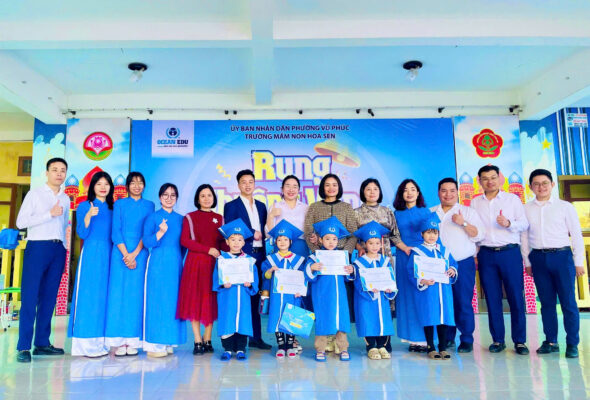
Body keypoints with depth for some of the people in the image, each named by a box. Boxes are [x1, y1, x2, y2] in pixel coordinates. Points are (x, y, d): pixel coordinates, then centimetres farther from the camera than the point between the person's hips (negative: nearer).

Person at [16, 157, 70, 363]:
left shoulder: (66, 199, 15)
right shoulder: (34, 194, 1)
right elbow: (21, 222, -8)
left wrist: (65, 246, 13)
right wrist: (50, 214, -12)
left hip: (58, 249, 5)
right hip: (38, 247, -5)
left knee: (49, 297, 7)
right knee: (30, 297, -6)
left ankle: (42, 343, 13)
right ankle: (23, 347, -2)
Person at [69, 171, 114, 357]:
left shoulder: (112, 208, 16)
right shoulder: (84, 206, 4)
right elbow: (81, 234, -5)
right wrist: (88, 216, -20)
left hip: (109, 255, 4)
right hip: (91, 253, -4)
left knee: (105, 295, 3)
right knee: (88, 294, -7)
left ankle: (102, 342, 9)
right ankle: (87, 344, -3)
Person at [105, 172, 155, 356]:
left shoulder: (149, 205, 11)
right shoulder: (119, 204, 10)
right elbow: (115, 231, 2)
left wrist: (134, 254, -9)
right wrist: (125, 255, -9)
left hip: (140, 255, 0)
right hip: (120, 254, 0)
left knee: (136, 294, -1)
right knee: (118, 293, -3)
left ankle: (133, 341, 4)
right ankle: (119, 342, 1)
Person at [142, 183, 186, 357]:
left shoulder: (180, 218, 12)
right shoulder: (153, 217, 0)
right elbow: (147, 242, -9)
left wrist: (179, 260, 12)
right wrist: (161, 232, -24)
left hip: (176, 264, 5)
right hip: (158, 263, -4)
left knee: (173, 300, 5)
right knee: (157, 300, -4)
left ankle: (167, 342, 14)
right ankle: (153, 344, 3)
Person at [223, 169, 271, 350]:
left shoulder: (261, 206, 17)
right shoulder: (231, 206, 2)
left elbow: (264, 230, 16)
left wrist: (264, 253, 6)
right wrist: (253, 234, -9)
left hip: (259, 255, 5)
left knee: (255, 297, 9)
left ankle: (256, 337, 17)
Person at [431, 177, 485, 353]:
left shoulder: (468, 212, 6)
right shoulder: (431, 213, 12)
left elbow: (479, 235, -2)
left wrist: (463, 223, -15)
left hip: (463, 264, -2)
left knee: (463, 302, -2)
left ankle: (467, 340, 10)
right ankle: (447, 338, 19)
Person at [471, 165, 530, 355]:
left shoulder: (512, 199, 7)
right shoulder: (475, 203, 12)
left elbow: (525, 224, 3)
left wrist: (509, 223, -16)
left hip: (510, 252, -1)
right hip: (486, 254, 2)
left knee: (516, 297, -2)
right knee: (492, 298, 4)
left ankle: (519, 341, 8)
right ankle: (498, 340, 14)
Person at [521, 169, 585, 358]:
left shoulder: (565, 207, 2)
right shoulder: (526, 209, 7)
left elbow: (576, 235, 4)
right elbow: (524, 237, 10)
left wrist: (579, 262, 2)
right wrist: (527, 262, 9)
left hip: (562, 256, -2)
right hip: (538, 258, 2)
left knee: (568, 302, 1)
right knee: (546, 302, 8)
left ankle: (572, 344, 13)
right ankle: (551, 342, 18)